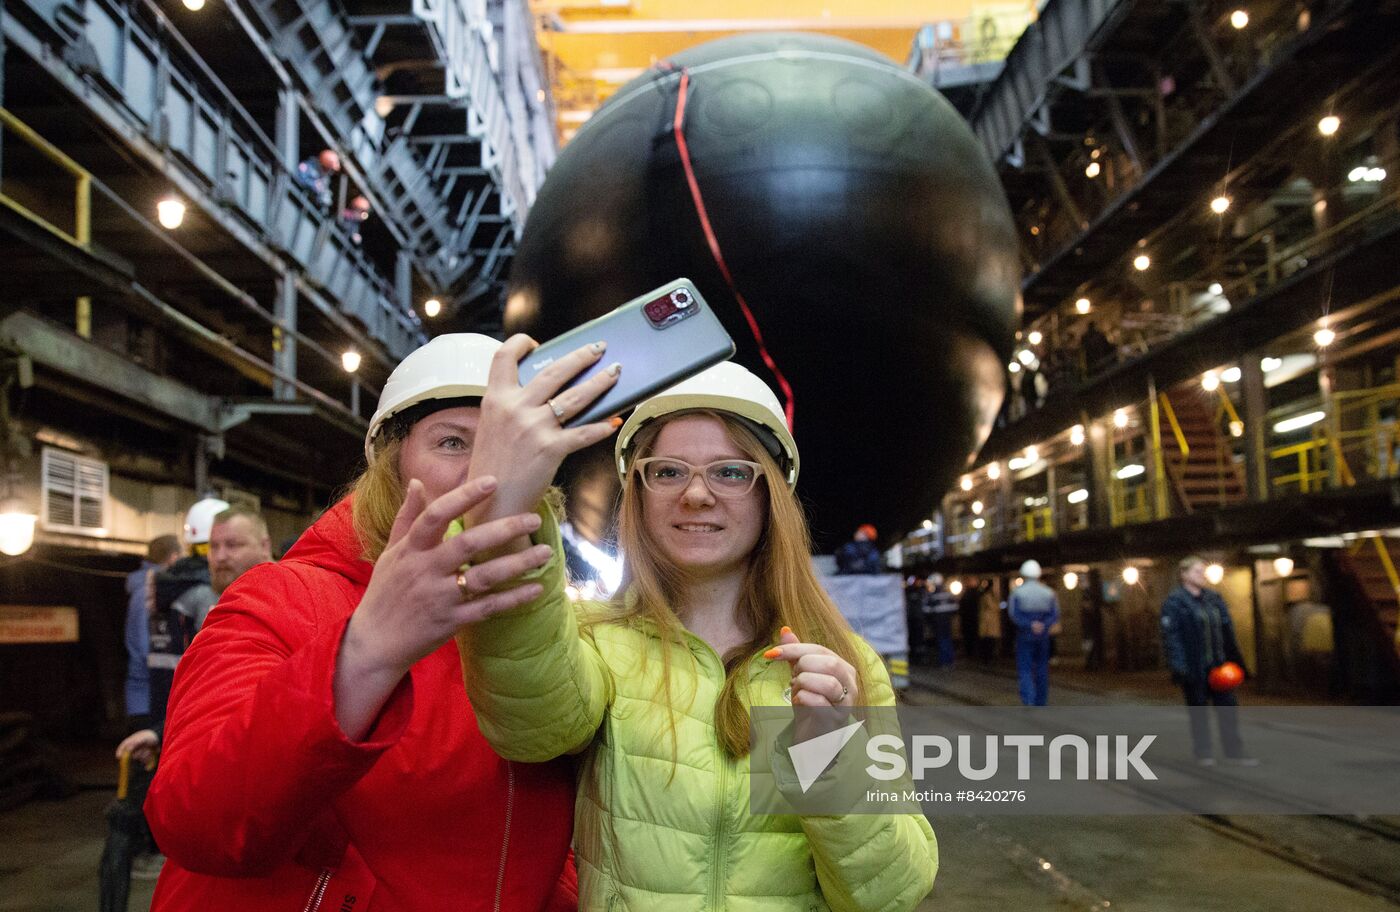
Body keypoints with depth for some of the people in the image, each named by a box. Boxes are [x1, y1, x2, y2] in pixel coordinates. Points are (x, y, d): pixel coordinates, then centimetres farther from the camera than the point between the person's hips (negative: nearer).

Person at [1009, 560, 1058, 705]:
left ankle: (1029, 699, -22)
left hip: (1024, 635, -3)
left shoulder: (1017, 592, -5)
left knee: (1025, 669, -2)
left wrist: (1029, 625, -17)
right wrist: (1043, 625, -16)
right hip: (1043, 636, 3)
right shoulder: (1048, 592, 4)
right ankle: (1040, 703, 16)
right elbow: (1055, 615, -4)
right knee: (1042, 669, 12)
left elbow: (1014, 614, -14)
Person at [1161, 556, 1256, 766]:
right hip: (1194, 668, -6)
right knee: (1198, 710, 5)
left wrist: (1235, 659, 10)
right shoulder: (1174, 602, -9)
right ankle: (1203, 753, 17)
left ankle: (1234, 752, 12)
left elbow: (1227, 631, 15)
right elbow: (1170, 636, -13)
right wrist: (1178, 666, -19)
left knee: (1227, 707, 5)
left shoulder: (1214, 599, 12)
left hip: (1218, 664, 6)